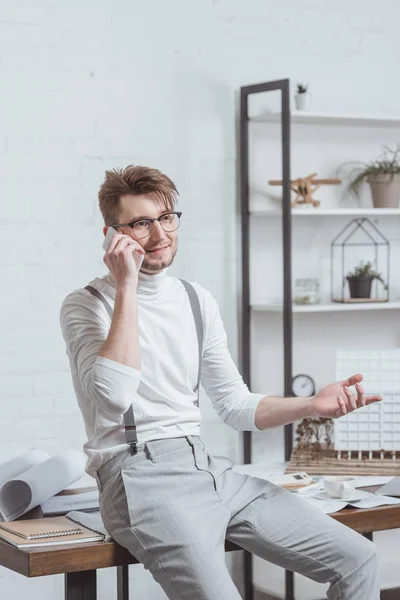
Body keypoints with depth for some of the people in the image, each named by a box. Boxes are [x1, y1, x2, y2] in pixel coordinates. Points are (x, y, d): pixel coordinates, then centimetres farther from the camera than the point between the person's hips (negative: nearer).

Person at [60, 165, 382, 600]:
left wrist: (311, 405, 1)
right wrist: (126, 288, -16)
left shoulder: (197, 301, 17)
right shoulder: (85, 305, -2)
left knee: (358, 559, -3)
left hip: (207, 467, 6)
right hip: (140, 473, -6)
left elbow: (236, 406, 18)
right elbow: (114, 397, -20)